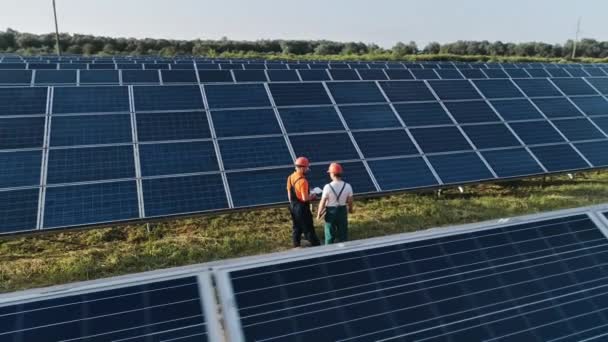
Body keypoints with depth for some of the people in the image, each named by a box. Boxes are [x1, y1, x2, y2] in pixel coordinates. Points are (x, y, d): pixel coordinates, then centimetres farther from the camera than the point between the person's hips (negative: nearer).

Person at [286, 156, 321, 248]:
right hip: (302, 207, -8)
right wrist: (312, 196, -4)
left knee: (296, 228, 18)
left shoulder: (290, 178, 1)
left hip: (293, 206, 8)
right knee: (308, 229, 1)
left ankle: (296, 247, 27)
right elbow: (305, 198, -22)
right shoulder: (303, 180, -24)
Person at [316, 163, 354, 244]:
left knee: (330, 234, 13)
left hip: (331, 212, -2)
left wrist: (319, 213, 1)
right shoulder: (347, 186, -12)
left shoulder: (328, 187, -21)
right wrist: (350, 209, 20)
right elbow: (350, 201, -1)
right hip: (342, 211, 2)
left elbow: (322, 202, -15)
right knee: (343, 233, 17)